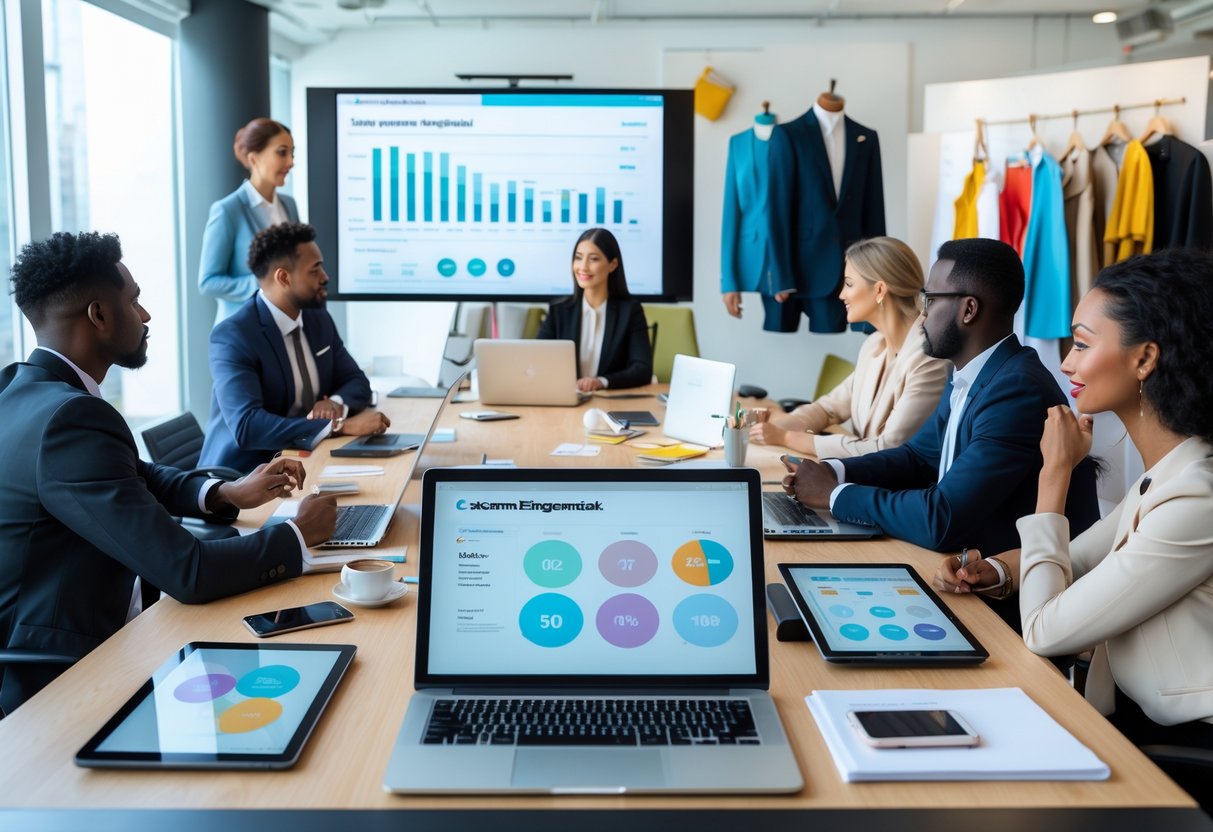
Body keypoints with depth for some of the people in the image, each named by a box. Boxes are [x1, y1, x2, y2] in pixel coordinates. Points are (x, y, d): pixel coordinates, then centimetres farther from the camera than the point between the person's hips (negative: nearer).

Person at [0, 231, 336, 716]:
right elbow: (188, 574, -28)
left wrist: (228, 494, 3)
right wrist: (299, 535, -12)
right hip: (58, 679, -9)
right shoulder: (70, 418, -26)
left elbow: (132, 476, 18)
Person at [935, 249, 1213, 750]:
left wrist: (1055, 470, -15)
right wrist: (993, 571, -6)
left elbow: (1044, 632, -22)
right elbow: (1079, 557, 16)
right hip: (1131, 716, 7)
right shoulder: (1164, 474, 2)